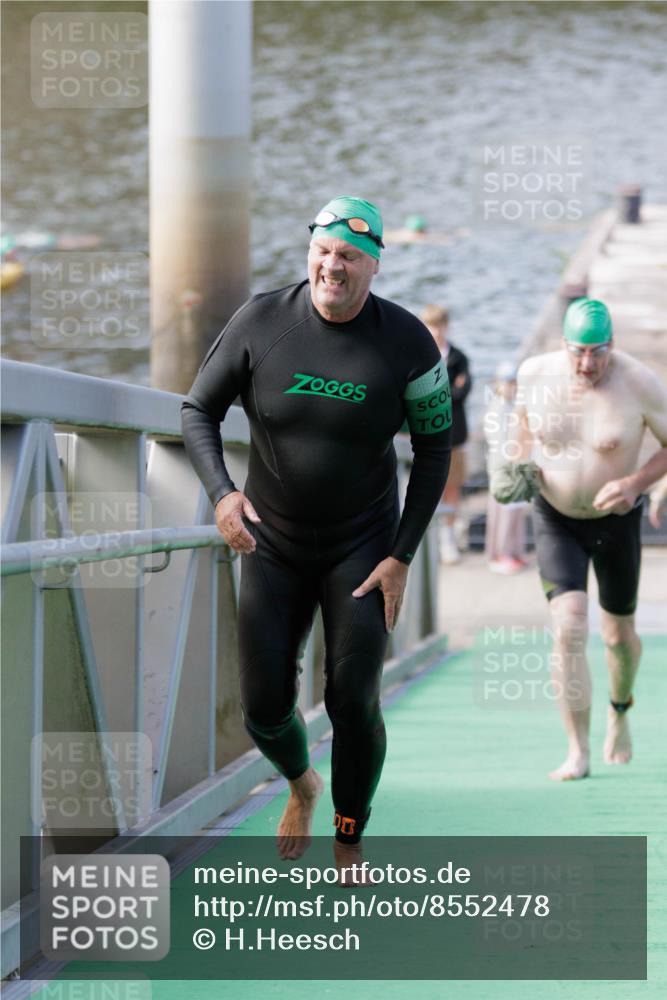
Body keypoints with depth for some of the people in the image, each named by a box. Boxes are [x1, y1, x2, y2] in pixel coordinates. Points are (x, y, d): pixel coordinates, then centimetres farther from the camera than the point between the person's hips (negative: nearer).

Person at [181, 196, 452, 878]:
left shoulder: (407, 342, -12)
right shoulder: (262, 322, -11)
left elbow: (434, 449, -3)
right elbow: (199, 411, -2)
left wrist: (401, 558, -8)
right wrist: (221, 492, -20)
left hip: (362, 550, -1)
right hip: (273, 547, 1)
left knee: (354, 701, -11)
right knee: (264, 708, -1)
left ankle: (348, 849, 11)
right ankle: (301, 784, 36)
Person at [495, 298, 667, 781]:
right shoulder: (536, 373, -12)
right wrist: (524, 460, -6)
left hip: (616, 520, 0)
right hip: (555, 519, 0)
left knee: (619, 635, 14)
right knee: (569, 628, -17)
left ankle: (620, 710, 48)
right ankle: (578, 753, -12)